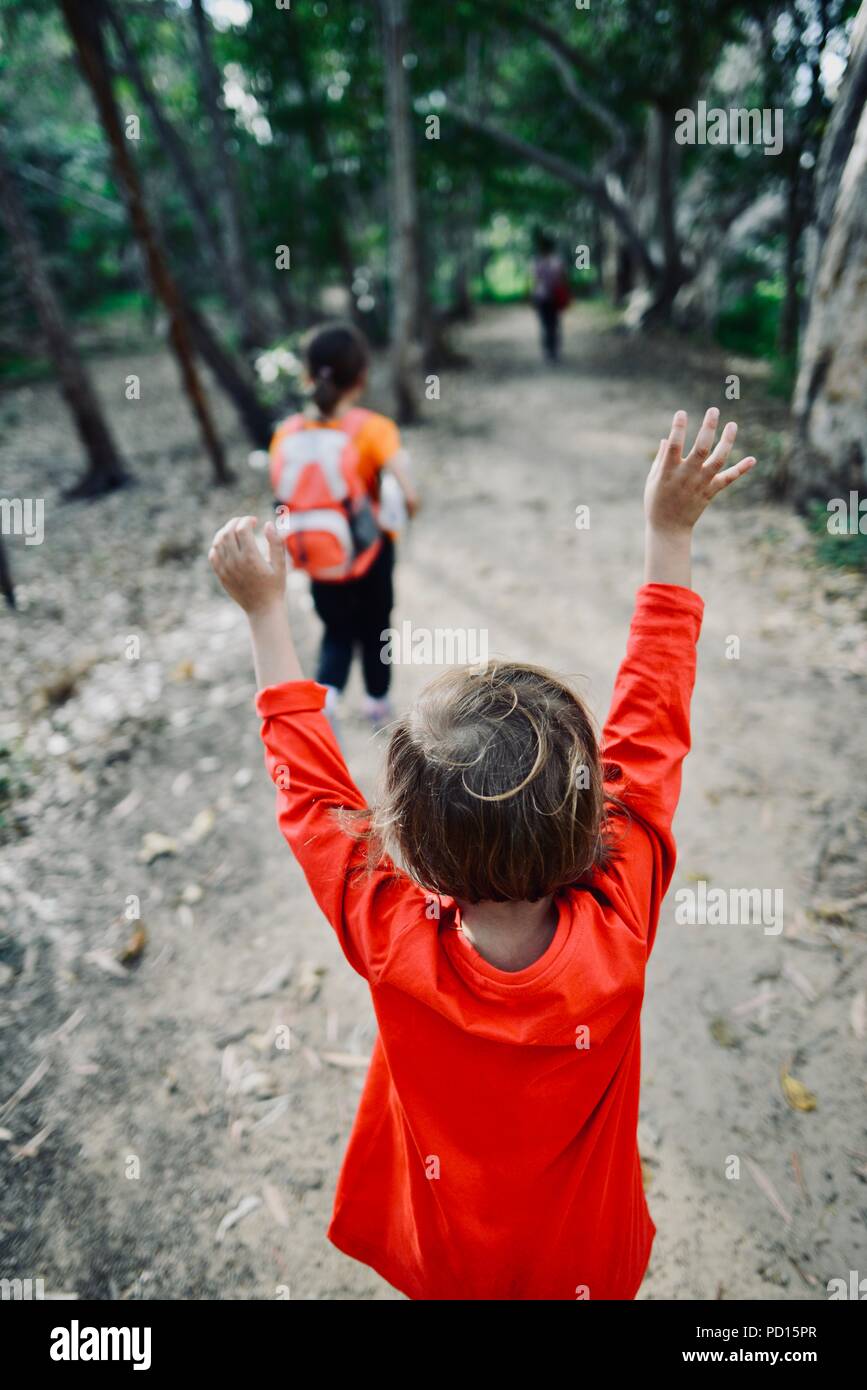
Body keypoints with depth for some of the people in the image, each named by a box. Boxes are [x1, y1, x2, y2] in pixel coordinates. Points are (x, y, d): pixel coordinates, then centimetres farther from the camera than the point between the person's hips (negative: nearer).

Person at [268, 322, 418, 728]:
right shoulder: (372, 429, -21)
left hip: (320, 565, 2)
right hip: (371, 554, -2)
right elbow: (409, 496, -28)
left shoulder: (286, 435, -10)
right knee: (374, 629, 23)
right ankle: (378, 705, 42)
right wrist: (409, 504, -6)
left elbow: (284, 501, -5)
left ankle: (325, 695, -3)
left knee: (337, 634, 23)